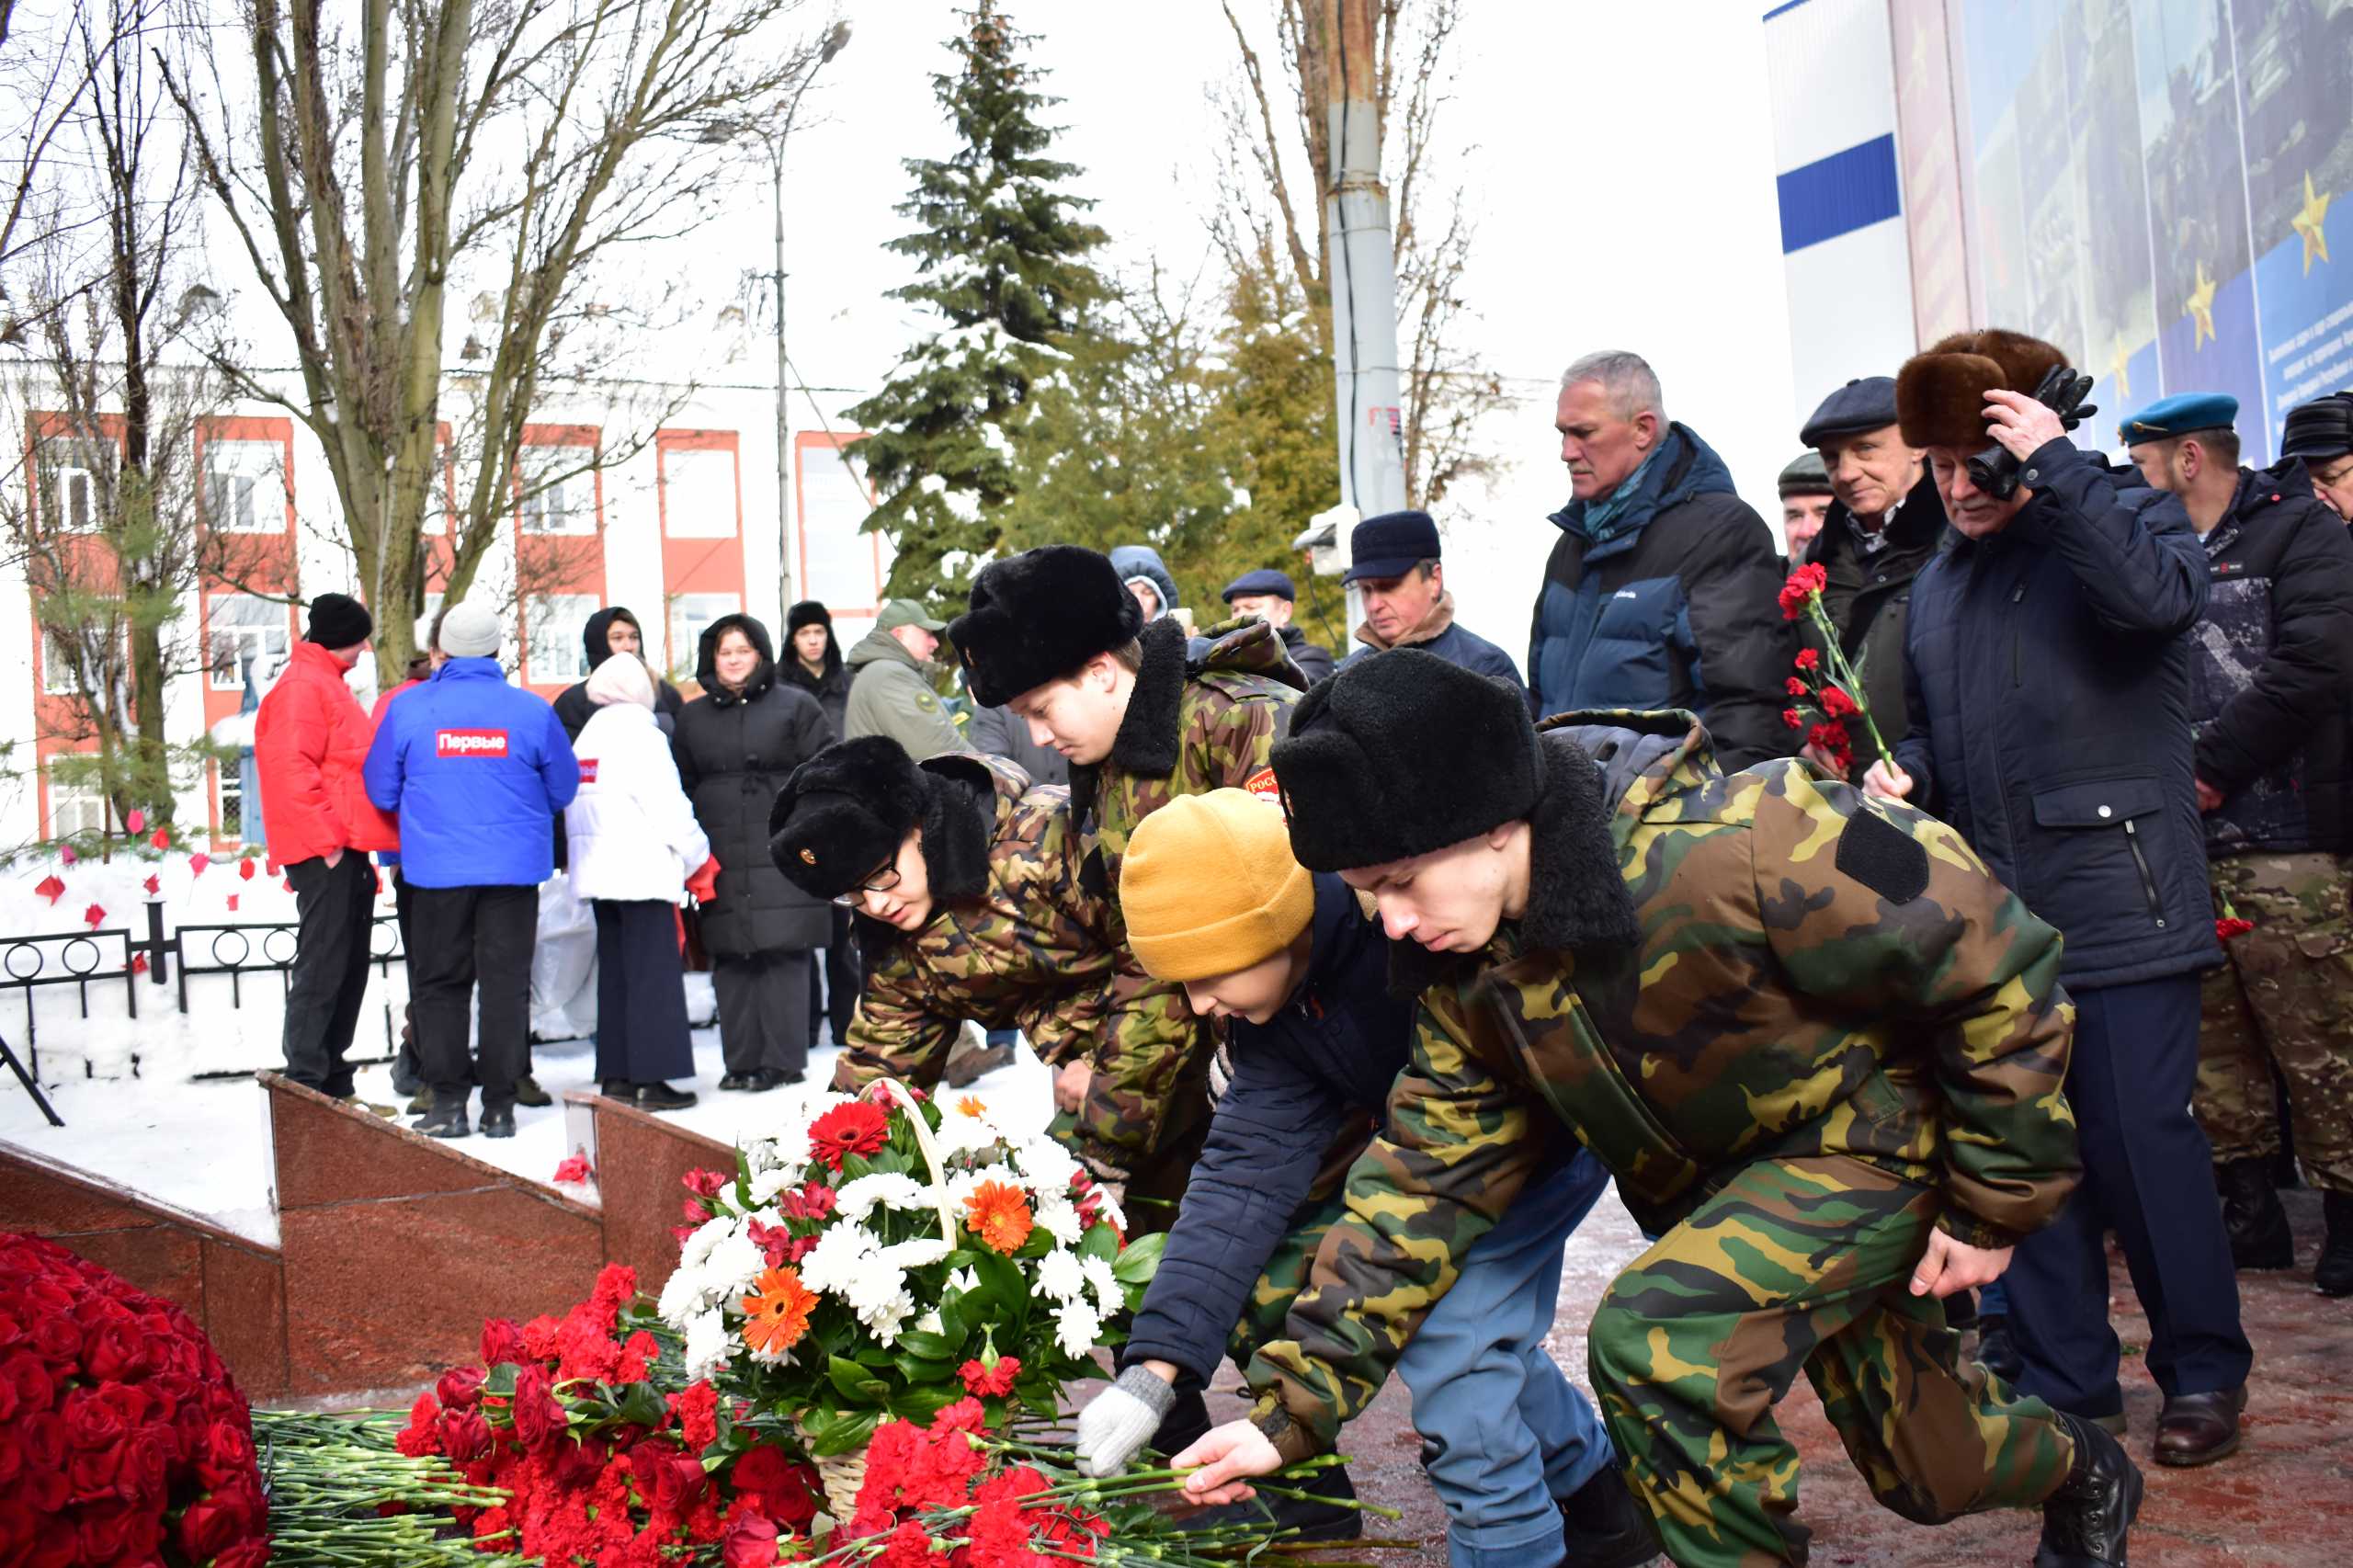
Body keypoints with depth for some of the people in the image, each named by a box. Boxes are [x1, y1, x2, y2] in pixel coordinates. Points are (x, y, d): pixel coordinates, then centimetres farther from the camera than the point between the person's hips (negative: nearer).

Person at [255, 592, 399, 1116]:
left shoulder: (328, 685, 23)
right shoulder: (302, 686, -9)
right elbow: (290, 767, -19)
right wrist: (326, 837, -20)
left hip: (347, 852, 10)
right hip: (325, 854, -10)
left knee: (348, 971, 13)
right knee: (321, 969, -8)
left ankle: (335, 1086, 20)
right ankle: (305, 1087, -4)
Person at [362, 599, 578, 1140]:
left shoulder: (407, 708, -3)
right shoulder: (532, 710, -3)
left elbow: (382, 791, 5)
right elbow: (563, 789, 6)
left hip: (436, 867, 0)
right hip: (514, 866, 0)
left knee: (439, 983, 11)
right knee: (506, 982, 6)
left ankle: (448, 1102, 8)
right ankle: (499, 1104, 8)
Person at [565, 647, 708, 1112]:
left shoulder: (586, 737, 13)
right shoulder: (640, 733, -9)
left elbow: (573, 805, 11)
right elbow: (668, 805, -13)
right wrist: (698, 856, 1)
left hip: (597, 872, 8)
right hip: (643, 871, -8)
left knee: (614, 974, 12)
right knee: (653, 974, -4)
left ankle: (616, 1075, 14)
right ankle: (652, 1078, -5)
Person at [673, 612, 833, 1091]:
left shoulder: (796, 706, 6)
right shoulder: (693, 718, 16)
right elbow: (681, 787, 19)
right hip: (721, 859, 3)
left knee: (783, 954, -5)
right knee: (731, 961, 3)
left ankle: (783, 1060, 0)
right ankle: (741, 1062, 10)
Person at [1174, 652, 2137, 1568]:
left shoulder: (1739, 851, -37)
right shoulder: (1469, 973, -13)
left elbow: (1995, 960, -26)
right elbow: (1428, 1177, -8)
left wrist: (1993, 1207, -16)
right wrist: (1296, 1400, -15)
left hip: (1882, 1131, -7)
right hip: (1731, 1179, 7)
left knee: (1655, 1340, -27)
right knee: (1928, 1473, 20)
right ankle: (2076, 1467, 54)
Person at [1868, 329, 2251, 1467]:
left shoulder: (2123, 516, -2)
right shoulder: (1937, 584, 17)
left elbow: (2159, 592, -27)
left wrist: (2056, 466, -23)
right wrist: (1904, 772, 5)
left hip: (2119, 911, -6)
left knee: (2141, 1140, -2)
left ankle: (2202, 1373, 17)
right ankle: (2064, 1383, 22)